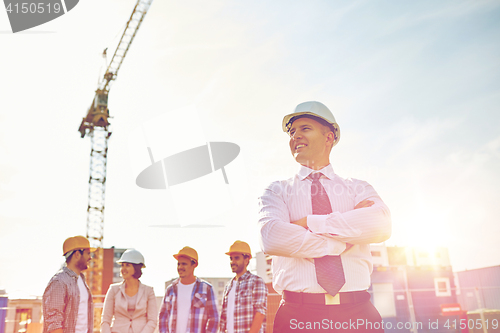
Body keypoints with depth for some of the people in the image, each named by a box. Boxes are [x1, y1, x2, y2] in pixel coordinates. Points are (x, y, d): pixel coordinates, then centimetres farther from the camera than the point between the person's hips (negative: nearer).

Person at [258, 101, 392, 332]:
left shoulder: (357, 189, 10)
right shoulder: (277, 191, 6)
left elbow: (380, 224, -12)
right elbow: (272, 238, -14)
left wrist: (309, 223, -13)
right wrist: (344, 241, -11)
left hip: (358, 314, 2)